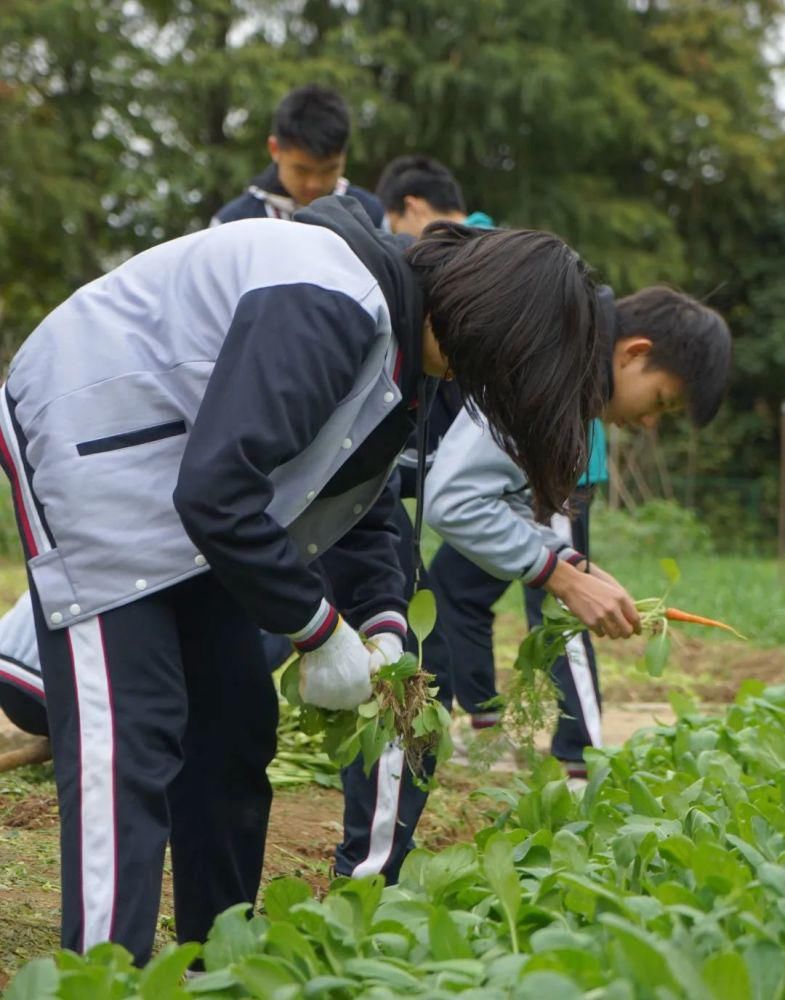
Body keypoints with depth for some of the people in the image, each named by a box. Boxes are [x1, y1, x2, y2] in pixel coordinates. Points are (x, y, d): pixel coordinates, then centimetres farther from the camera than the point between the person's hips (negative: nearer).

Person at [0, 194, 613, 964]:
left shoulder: (400, 346, 3)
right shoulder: (328, 308, -29)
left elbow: (362, 503, 12)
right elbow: (217, 492, -32)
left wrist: (384, 626, -3)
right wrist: (319, 630, -23)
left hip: (185, 498, 10)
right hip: (93, 454, -10)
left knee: (236, 722, 8)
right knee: (126, 736, -16)